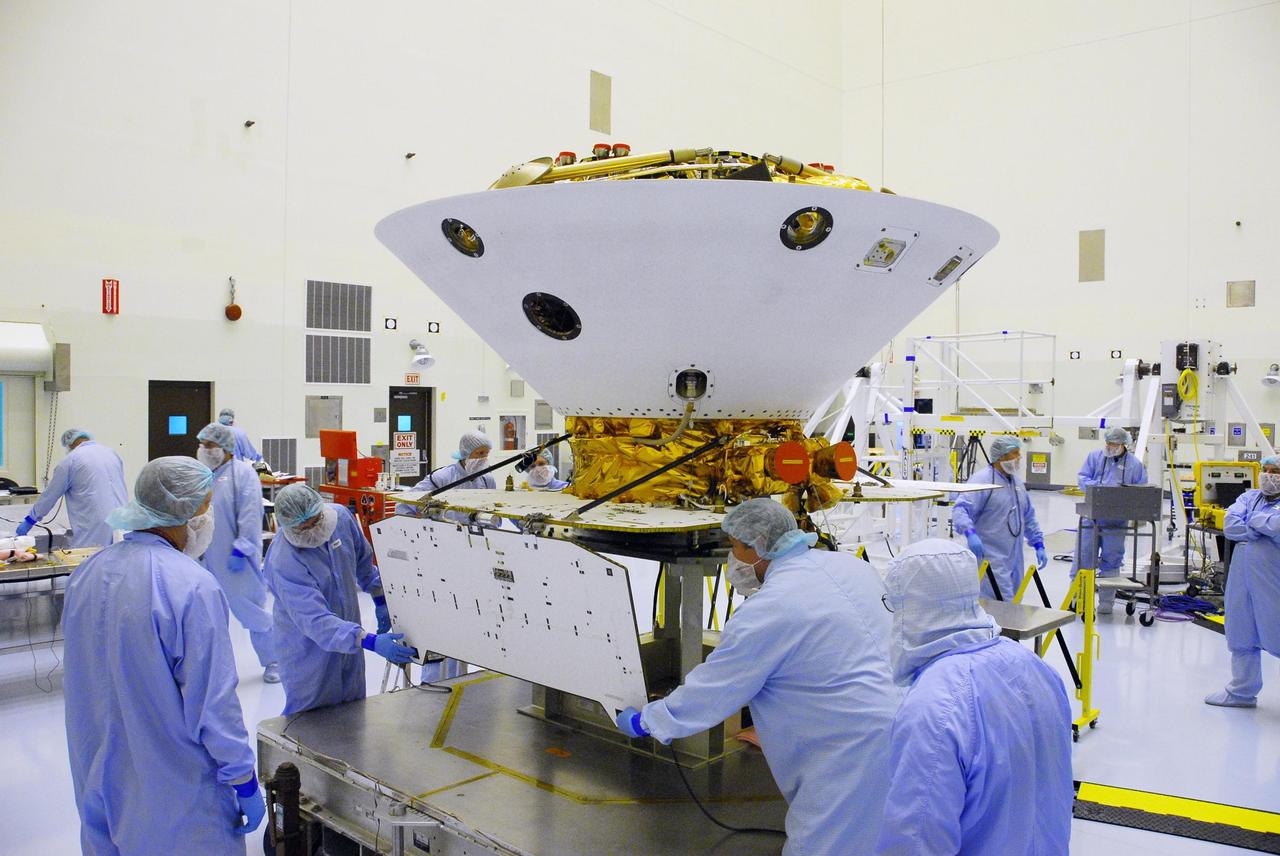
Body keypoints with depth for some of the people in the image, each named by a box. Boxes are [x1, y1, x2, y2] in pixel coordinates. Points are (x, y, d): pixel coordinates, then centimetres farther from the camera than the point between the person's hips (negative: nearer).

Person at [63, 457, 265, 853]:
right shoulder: (193, 587, -25)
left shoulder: (86, 574, -2)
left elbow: (75, 678, 11)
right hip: (176, 794, -6)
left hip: (99, 780, 7)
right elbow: (213, 701, -21)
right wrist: (245, 783, -11)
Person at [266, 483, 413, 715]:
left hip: (348, 639, 6)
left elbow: (363, 557, 6)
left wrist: (381, 599, 12)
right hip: (308, 650, -6)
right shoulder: (282, 564, -32)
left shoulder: (340, 516, -15)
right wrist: (370, 641, -46)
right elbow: (315, 621, -38)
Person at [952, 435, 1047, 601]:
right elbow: (960, 509, -22)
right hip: (990, 558, -8)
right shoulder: (982, 480, -11)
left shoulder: (1017, 482, 15)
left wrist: (1038, 544, 19)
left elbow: (1028, 517, 25)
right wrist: (970, 533, -38)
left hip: (1014, 559, 8)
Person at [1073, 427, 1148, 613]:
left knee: (1111, 561, 6)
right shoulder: (1095, 456, 7)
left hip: (1116, 522, 0)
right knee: (1083, 557, 0)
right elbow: (1082, 479, 3)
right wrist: (1100, 486, -16)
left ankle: (1106, 601, 16)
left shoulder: (1135, 464, 6)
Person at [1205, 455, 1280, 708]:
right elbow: (1229, 526, -2)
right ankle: (1242, 691, 29)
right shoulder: (1249, 497, 11)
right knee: (1242, 635, 15)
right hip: (1243, 577, 6)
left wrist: (1253, 521, -8)